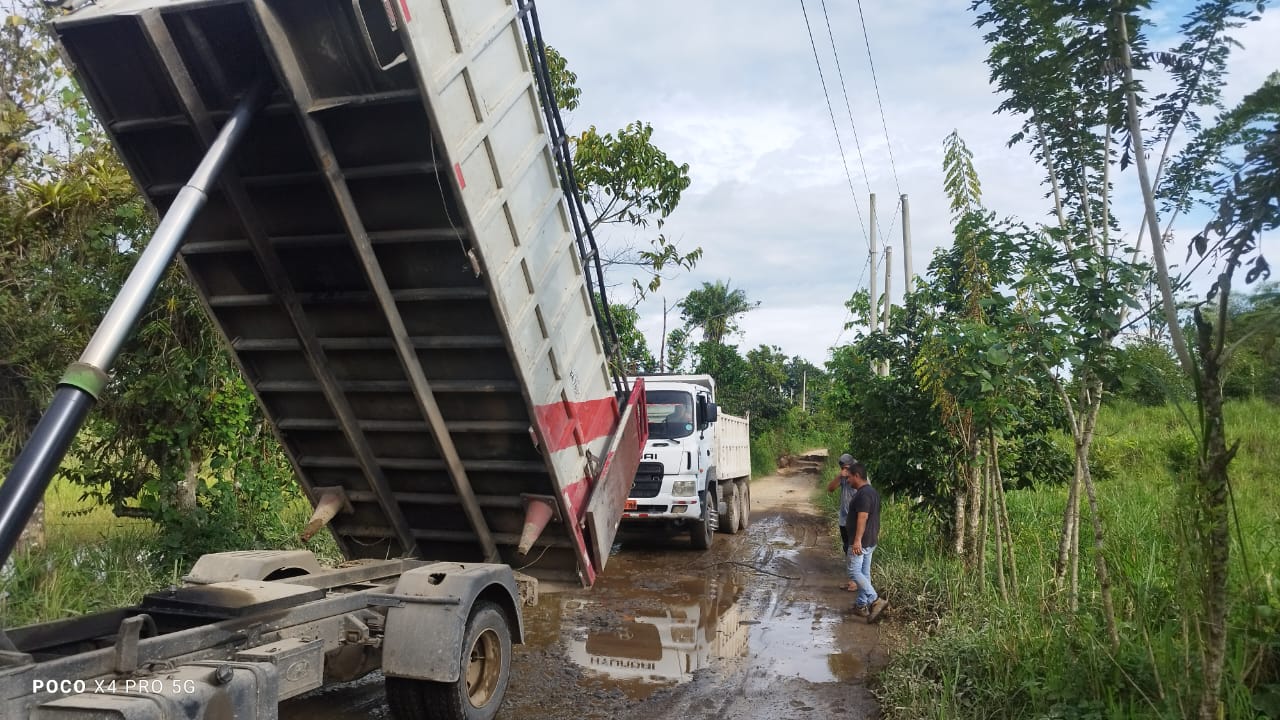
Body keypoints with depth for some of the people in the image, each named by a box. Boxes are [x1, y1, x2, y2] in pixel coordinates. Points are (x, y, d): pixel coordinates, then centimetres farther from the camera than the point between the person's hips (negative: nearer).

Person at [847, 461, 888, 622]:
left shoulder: (863, 494, -19)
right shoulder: (872, 491, 13)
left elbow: (862, 518, -26)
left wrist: (857, 540, -28)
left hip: (861, 541, -10)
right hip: (871, 540, 10)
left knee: (854, 572, -8)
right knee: (864, 573, 14)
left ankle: (876, 601, -15)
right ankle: (861, 605, 20)